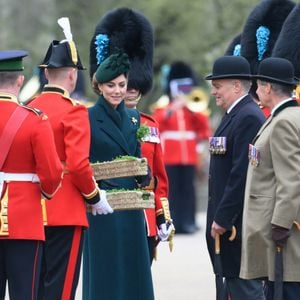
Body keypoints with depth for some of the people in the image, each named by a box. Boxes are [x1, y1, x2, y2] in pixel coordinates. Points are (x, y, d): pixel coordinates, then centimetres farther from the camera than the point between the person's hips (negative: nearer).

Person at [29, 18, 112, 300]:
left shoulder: (31, 109, 7)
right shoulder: (73, 111, -12)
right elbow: (78, 164, -20)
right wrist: (94, 196, -5)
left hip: (35, 212, 7)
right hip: (67, 213, -7)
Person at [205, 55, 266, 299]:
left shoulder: (248, 118, -16)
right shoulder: (234, 115, 17)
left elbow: (242, 174, -22)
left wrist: (223, 218, -20)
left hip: (238, 222, -10)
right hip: (229, 222, 10)